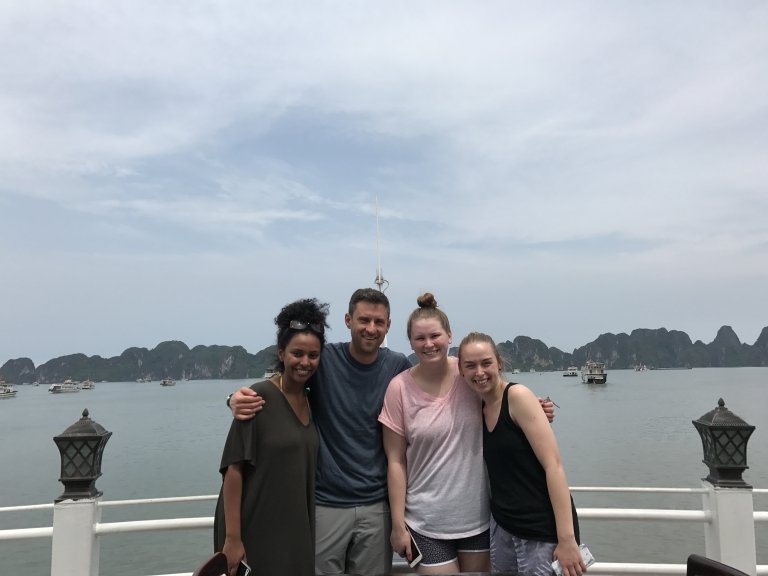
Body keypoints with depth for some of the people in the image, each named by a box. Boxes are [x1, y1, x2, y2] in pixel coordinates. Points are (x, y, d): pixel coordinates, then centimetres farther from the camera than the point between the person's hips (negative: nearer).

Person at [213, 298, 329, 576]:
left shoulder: (313, 401, 3)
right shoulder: (259, 397, -15)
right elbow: (233, 469, -16)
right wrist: (232, 537, -18)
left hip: (297, 531, 6)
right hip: (254, 531, -6)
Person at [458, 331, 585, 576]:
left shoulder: (518, 395, -13)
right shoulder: (481, 408, 5)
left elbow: (553, 464, -18)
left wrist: (566, 538, -21)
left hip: (542, 531, -6)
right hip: (502, 526, 6)